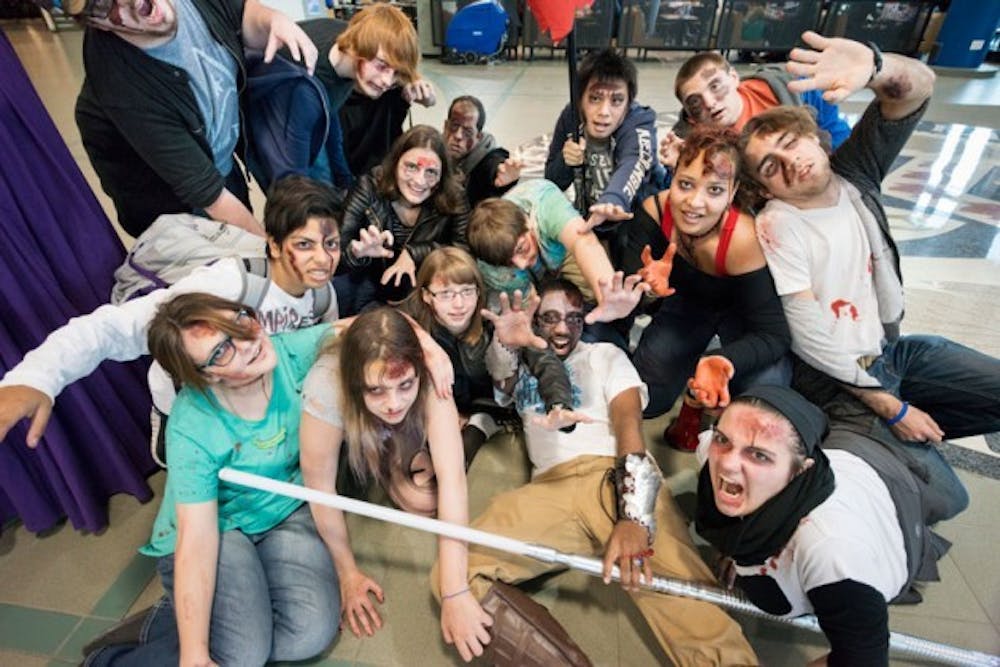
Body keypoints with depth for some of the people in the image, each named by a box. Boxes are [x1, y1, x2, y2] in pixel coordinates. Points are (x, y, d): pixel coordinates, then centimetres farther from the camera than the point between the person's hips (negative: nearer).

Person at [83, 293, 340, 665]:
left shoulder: (289, 353, -19)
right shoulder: (193, 428, -27)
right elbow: (197, 541, -26)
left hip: (286, 515, 4)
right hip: (215, 527, -4)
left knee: (311, 633, -16)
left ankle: (166, 628, 7)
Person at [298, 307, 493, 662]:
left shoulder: (427, 377, -40)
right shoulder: (327, 390, -43)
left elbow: (452, 478, -44)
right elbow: (320, 487, -31)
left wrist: (454, 592, -48)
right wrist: (348, 573, -21)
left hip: (402, 442, 0)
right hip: (348, 438, 1)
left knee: (423, 500, -18)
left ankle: (392, 467, 12)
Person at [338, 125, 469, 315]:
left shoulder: (452, 199, -13)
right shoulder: (370, 187, -15)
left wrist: (413, 253, -25)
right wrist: (358, 251, -43)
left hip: (420, 286, 2)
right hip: (371, 278, -1)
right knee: (338, 289, -31)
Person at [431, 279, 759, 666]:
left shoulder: (605, 355, 19)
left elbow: (629, 423, 2)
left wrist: (635, 514, -16)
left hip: (617, 478, -1)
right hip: (549, 492, 2)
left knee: (681, 600, -27)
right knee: (457, 574, -22)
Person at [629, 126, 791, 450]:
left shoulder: (744, 239, -37)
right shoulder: (654, 210, -28)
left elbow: (773, 334, -32)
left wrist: (725, 361, -52)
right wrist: (648, 286, -44)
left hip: (739, 311, -2)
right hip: (685, 302, 3)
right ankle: (694, 398, 25)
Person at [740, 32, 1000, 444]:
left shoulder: (854, 172, -5)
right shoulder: (778, 226, -24)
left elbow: (919, 86, -19)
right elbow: (814, 343, -22)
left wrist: (872, 64, -42)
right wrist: (893, 409, -16)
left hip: (891, 346, 6)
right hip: (836, 379, -6)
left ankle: (910, 438, 20)